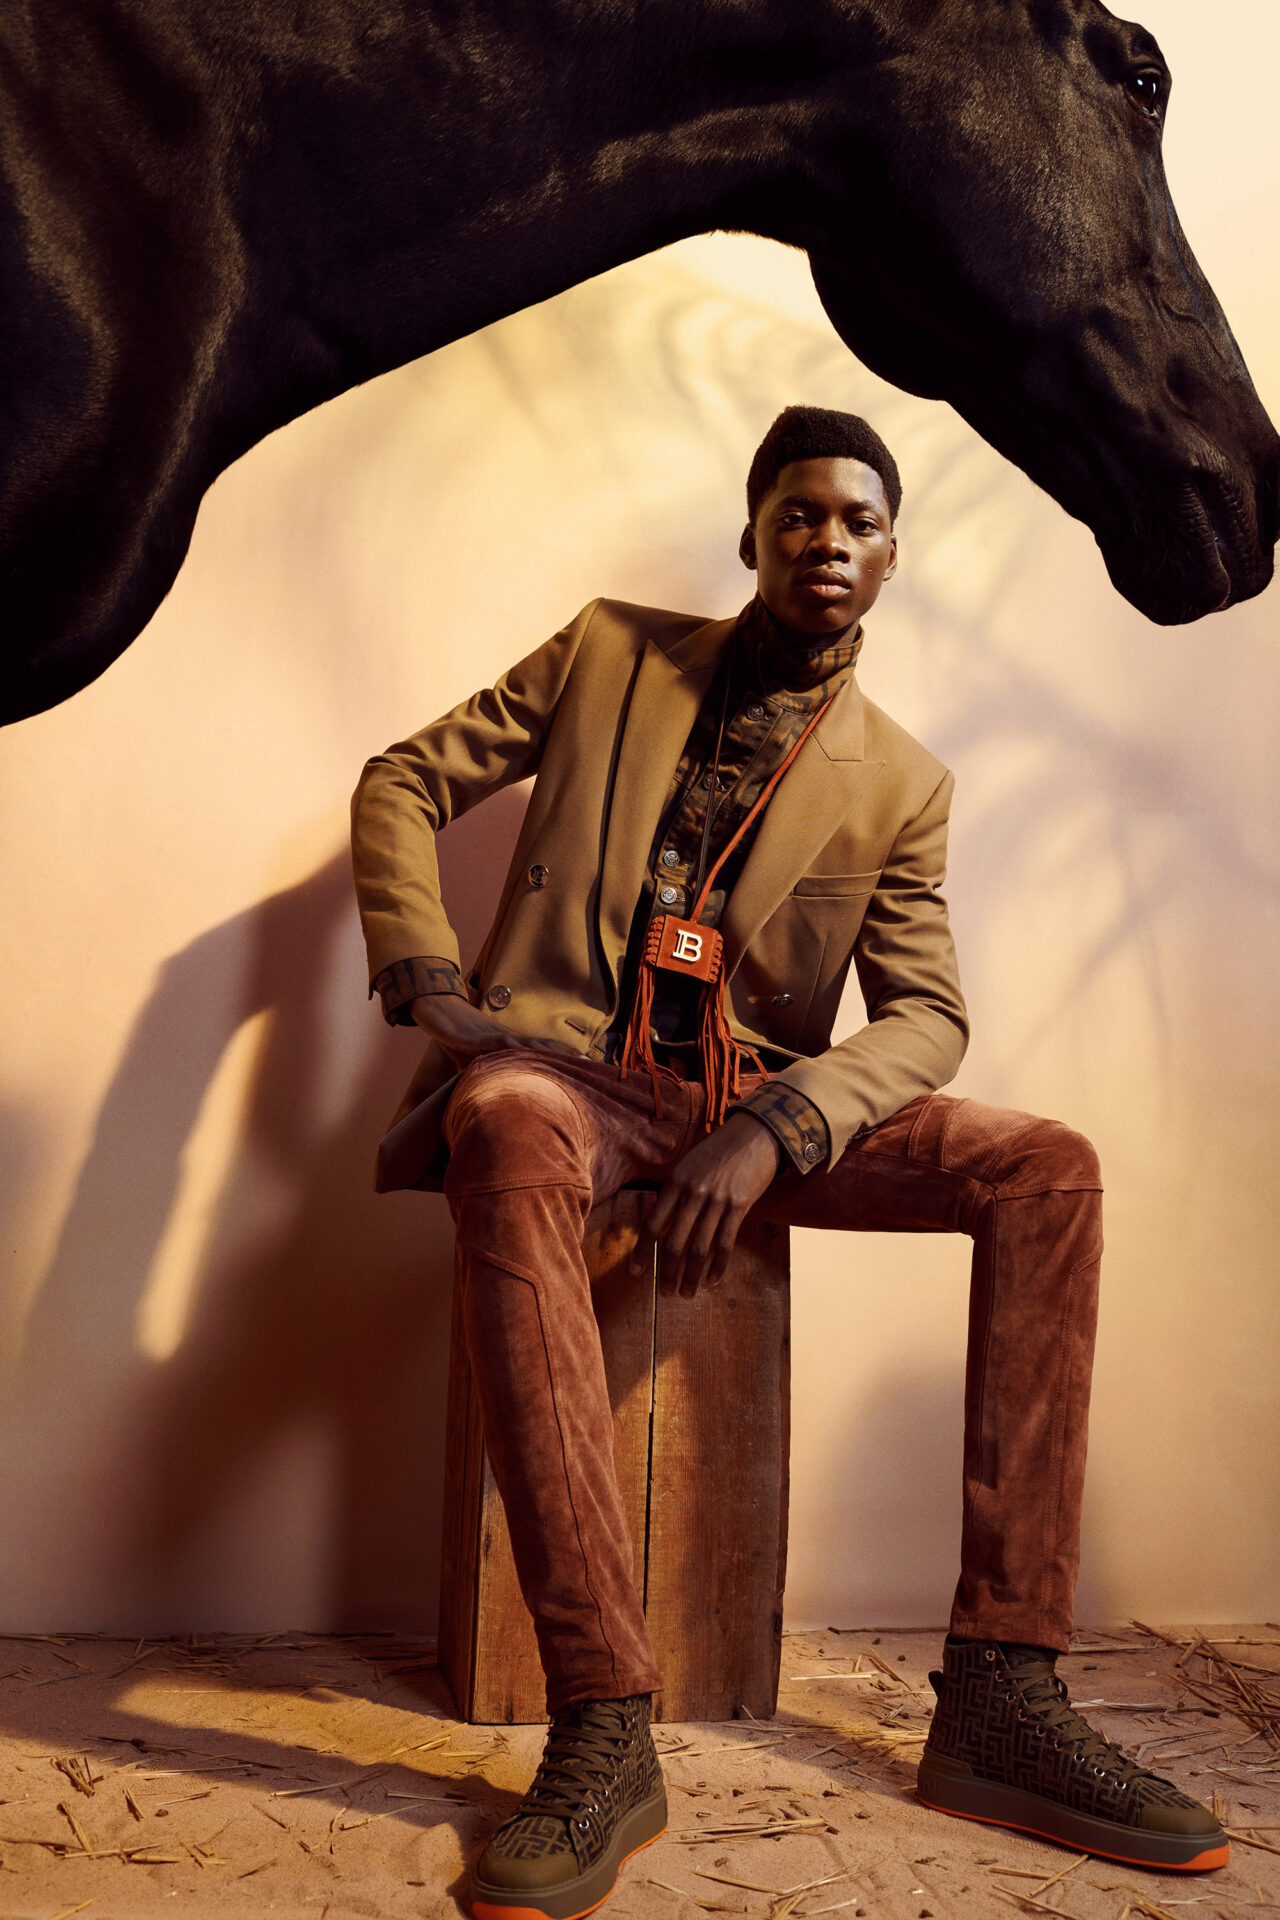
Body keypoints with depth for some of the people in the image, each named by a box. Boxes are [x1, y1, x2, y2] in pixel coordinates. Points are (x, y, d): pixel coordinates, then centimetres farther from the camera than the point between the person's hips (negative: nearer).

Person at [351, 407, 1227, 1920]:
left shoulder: (900, 784, 10)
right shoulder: (607, 654, 9)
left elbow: (926, 1017, 1)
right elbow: (401, 784, 10)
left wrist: (773, 1130, -20)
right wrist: (425, 982, -7)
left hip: (757, 1101, 3)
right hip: (569, 1065, -2)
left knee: (1049, 1170, -20)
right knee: (505, 1133, -40)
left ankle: (999, 1695, -18)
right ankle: (601, 1730, -42)